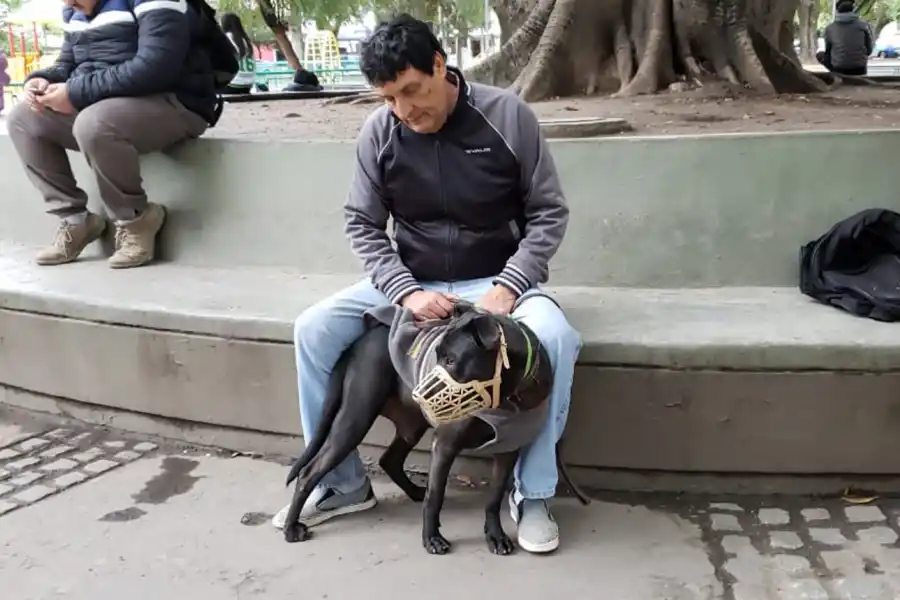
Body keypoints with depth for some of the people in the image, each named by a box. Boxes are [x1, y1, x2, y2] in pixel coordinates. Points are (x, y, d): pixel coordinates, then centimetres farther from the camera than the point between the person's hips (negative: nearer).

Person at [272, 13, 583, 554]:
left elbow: (550, 212, -7)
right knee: (313, 330, -16)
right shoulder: (378, 133, -5)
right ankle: (343, 483, 2)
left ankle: (533, 493, -12)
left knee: (555, 337, -34)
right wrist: (407, 291, -18)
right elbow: (363, 226, -1)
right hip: (411, 281, 3)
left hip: (496, 279, -2)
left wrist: (507, 288, -21)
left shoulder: (508, 115, -11)